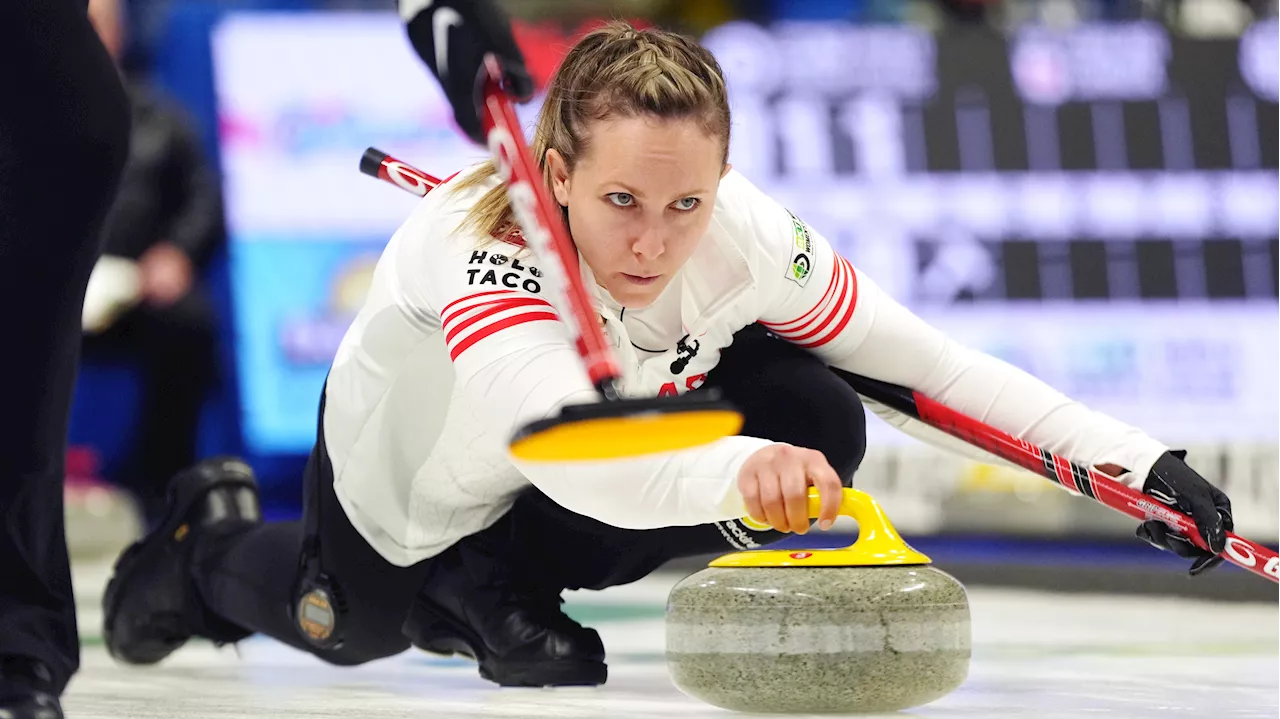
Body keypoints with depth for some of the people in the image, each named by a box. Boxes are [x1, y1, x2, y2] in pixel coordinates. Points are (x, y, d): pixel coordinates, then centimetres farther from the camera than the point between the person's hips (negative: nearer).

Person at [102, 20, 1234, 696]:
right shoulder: (484, 248, -46)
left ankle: (492, 583, -1)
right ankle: (209, 546, 54)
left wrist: (1135, 459, -30)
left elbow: (934, 363, -22)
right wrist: (736, 470, -83)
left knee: (819, 420, -20)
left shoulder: (750, 239, -32)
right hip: (408, 465, -3)